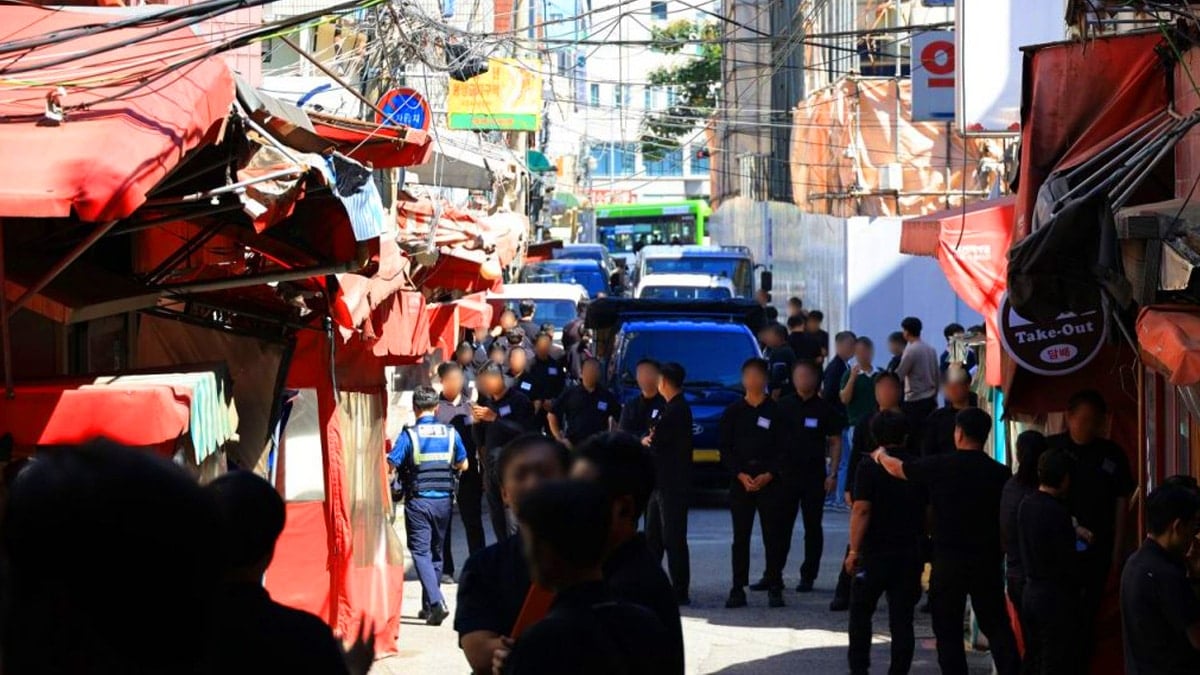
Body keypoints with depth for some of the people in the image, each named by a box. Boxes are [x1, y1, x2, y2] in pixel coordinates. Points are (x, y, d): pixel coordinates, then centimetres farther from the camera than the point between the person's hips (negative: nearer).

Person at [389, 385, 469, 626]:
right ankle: (429, 604, 24)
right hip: (444, 500, 4)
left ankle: (436, 602, -22)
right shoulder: (451, 433, 1)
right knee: (436, 552, 17)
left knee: (421, 552, -4)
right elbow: (463, 464, 14)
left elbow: (390, 466, -13)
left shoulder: (409, 435, -10)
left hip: (418, 501, -4)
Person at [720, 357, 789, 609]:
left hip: (769, 481, -1)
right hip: (740, 481, 1)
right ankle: (738, 589, 3)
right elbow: (724, 448, 5)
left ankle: (775, 588, 2)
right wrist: (741, 475, -7)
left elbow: (784, 448, 2)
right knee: (740, 536, 1)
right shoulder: (733, 412, 9)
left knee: (772, 534, -2)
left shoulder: (776, 411, 5)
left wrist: (768, 475, -11)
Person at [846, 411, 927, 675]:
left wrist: (854, 550, -12)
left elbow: (861, 510, -15)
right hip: (911, 554, 3)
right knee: (902, 619, 5)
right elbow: (929, 512, 14)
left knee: (860, 613, 12)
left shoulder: (870, 468, -9)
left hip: (875, 554, -3)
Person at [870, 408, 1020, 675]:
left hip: (949, 562, -2)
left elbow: (897, 468, 10)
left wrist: (880, 456, 31)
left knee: (948, 631, 7)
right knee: (997, 626, 9)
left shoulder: (939, 467, -6)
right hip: (988, 562, 2)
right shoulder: (1001, 474, -4)